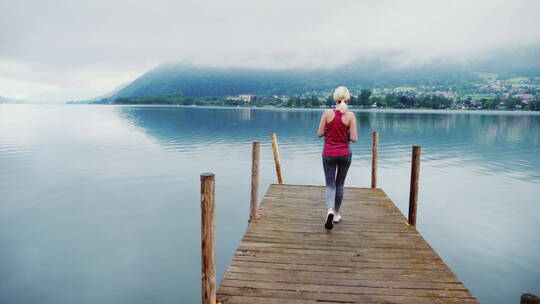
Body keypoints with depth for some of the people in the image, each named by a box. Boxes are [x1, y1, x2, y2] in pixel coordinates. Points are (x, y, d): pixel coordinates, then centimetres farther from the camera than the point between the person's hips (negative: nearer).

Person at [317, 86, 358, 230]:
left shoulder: (327, 113, -9)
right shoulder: (350, 115, -9)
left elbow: (319, 134, -5)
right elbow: (354, 138, -10)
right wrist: (355, 136, 12)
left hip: (329, 154, 0)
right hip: (345, 153, 1)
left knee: (330, 184, 7)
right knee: (340, 184, 16)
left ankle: (330, 210, -18)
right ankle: (336, 214, 25)